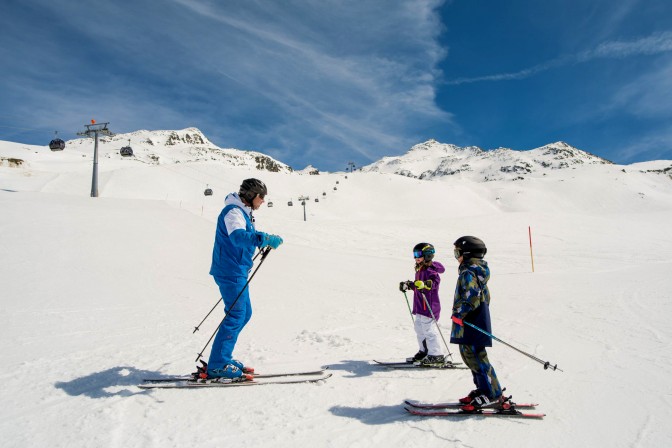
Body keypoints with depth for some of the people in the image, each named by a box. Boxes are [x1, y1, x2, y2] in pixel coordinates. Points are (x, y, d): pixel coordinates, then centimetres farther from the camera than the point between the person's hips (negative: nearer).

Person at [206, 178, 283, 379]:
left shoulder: (243, 212, 16)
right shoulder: (233, 212, -16)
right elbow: (238, 236, -37)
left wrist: (266, 239, 28)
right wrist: (264, 238, -47)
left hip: (237, 271, 10)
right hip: (231, 272, -10)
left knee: (244, 313, 15)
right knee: (235, 316, -7)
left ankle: (222, 358, 24)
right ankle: (217, 365, 2)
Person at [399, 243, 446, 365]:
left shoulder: (430, 270, -15)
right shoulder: (419, 269, 15)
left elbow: (435, 282, -32)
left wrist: (424, 284, -47)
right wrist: (408, 285, 30)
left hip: (429, 305, -10)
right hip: (420, 306, 10)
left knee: (429, 330, -5)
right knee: (419, 329, 18)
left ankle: (436, 355, 5)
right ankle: (424, 351, 31)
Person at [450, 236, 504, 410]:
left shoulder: (468, 273, -17)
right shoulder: (478, 270, 16)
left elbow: (471, 296, -28)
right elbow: (485, 296, 23)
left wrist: (459, 314, -23)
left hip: (471, 324, -11)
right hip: (479, 318, 11)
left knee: (475, 357, -5)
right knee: (470, 355, 16)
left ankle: (492, 396, 1)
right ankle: (483, 389, 24)